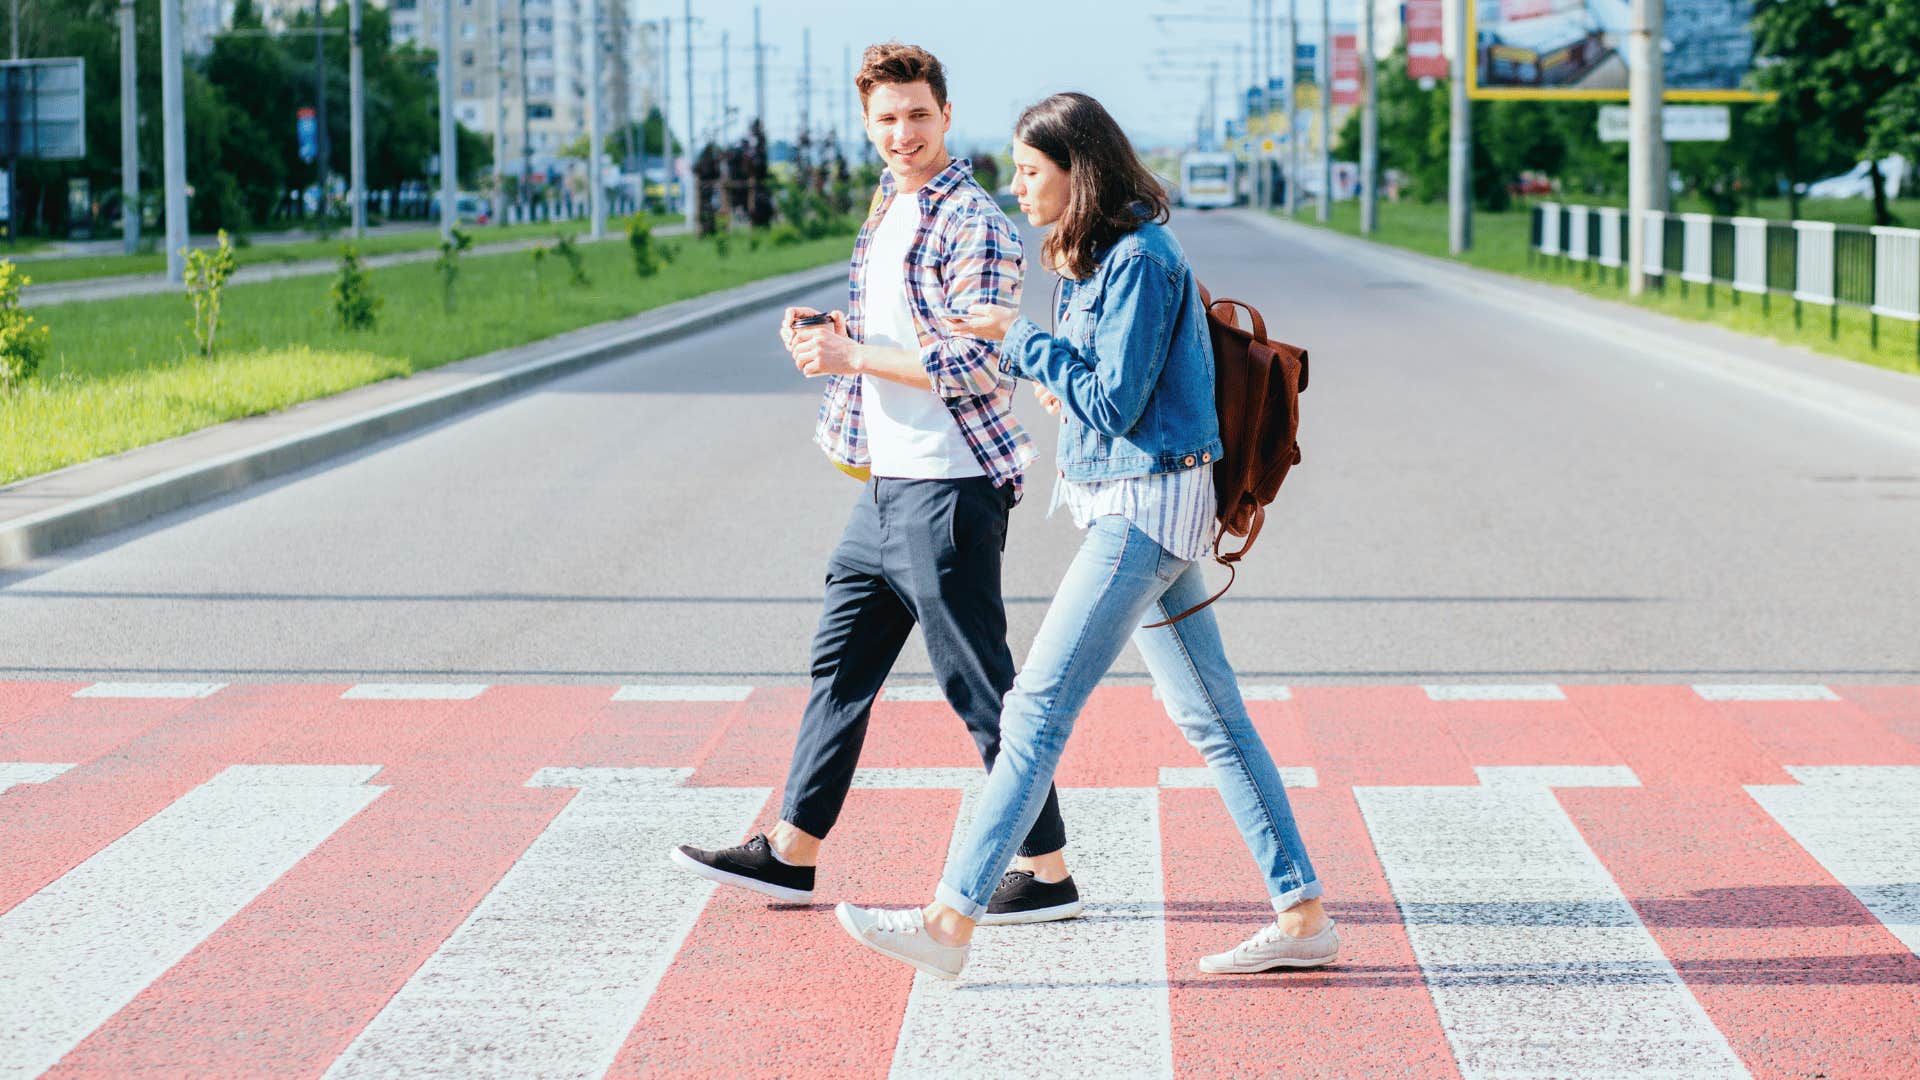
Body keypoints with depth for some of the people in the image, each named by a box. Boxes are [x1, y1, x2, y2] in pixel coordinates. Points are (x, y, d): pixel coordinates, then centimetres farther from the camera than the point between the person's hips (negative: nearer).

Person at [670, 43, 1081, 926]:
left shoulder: (972, 225, -14)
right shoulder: (888, 210, 15)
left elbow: (975, 364, -20)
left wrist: (851, 357, -17)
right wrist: (830, 336, 8)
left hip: (947, 489, -10)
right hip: (887, 485, 10)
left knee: (979, 686, -5)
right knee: (840, 664, 14)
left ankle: (1045, 874, 3)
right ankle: (790, 853, 23)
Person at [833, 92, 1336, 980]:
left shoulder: (1139, 260, -16)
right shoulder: (1098, 257, 14)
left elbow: (1113, 405, -18)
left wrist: (1019, 340, -12)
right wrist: (1064, 383, 6)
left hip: (1145, 506, -10)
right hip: (1131, 504, 10)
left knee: (1038, 708, -9)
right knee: (1210, 717, 10)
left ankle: (950, 923, -8)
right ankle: (1303, 916, 14)